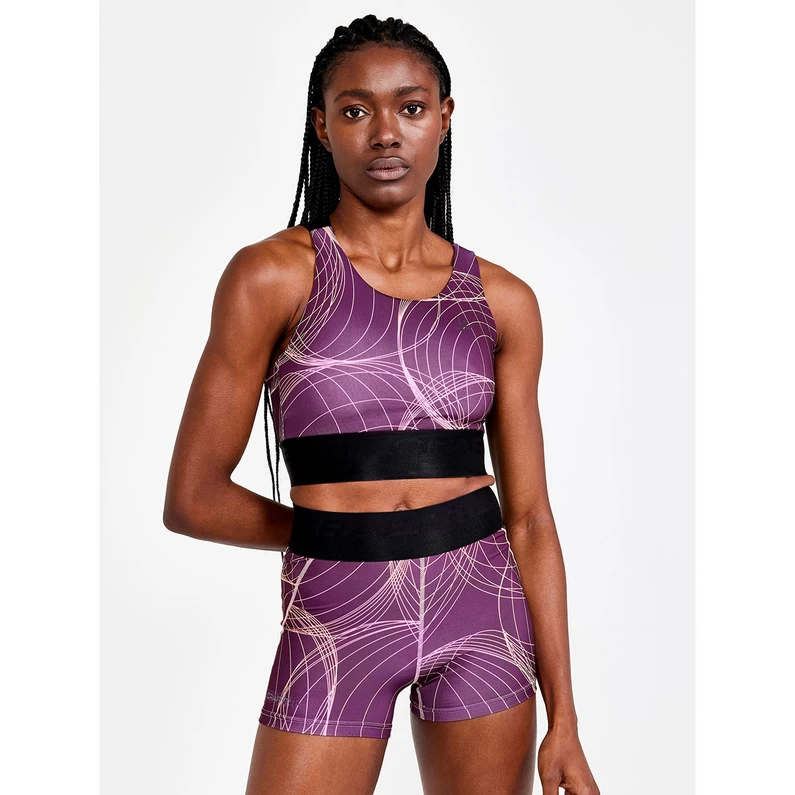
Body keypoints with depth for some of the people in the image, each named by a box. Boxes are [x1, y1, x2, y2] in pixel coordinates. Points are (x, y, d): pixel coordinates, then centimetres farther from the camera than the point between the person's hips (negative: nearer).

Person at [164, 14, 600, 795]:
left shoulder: (501, 299, 3)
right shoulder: (273, 274, -6)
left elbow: (529, 517, 3)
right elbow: (193, 499, -5)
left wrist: (563, 720, 1)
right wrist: (336, 534, 6)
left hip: (481, 609, 3)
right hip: (335, 615, -2)